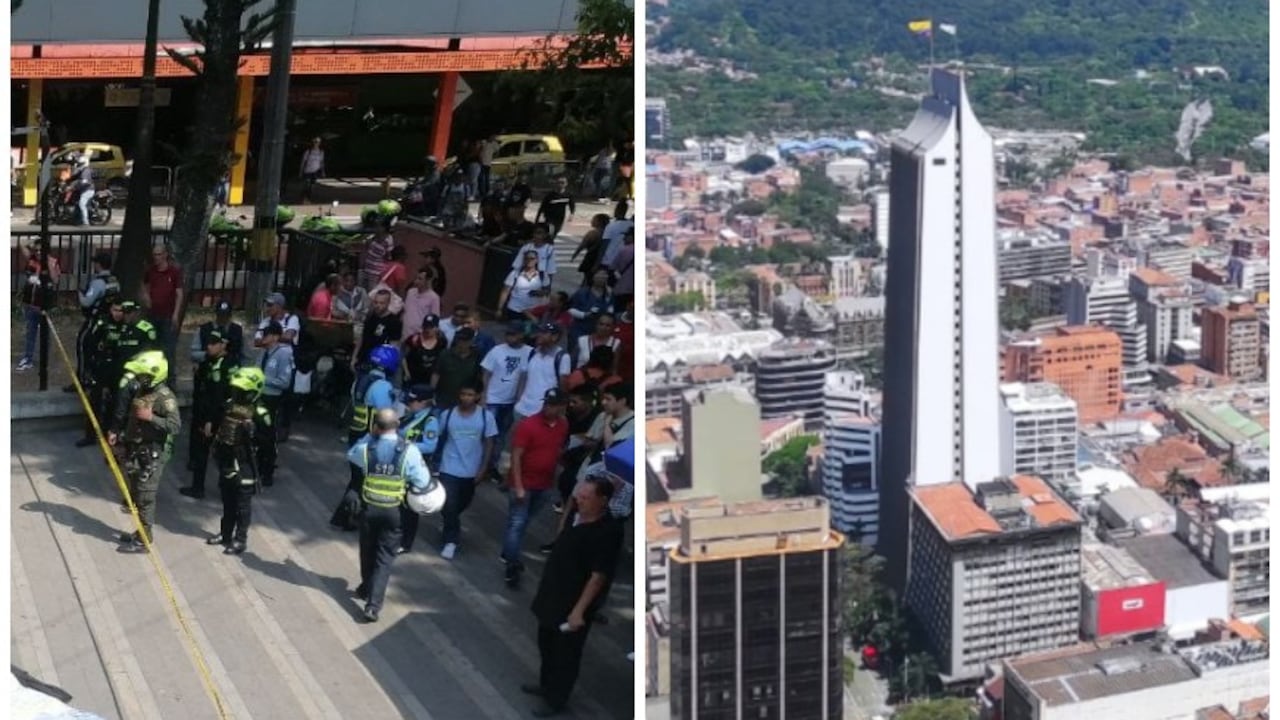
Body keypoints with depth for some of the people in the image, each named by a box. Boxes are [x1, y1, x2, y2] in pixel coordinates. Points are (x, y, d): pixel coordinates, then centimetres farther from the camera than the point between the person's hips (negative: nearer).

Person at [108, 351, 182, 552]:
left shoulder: (165, 397, -19)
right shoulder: (139, 391, 6)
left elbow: (176, 425, -26)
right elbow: (126, 415, 19)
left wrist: (151, 417, -32)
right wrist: (116, 432, 6)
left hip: (153, 454, -8)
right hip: (135, 449, 8)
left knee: (145, 496, -4)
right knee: (135, 493, 16)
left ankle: (144, 540, 4)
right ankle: (140, 532, 30)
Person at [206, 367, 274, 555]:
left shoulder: (259, 414, -19)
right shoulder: (229, 405, 2)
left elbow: (268, 443, -14)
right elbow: (219, 430, 16)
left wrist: (265, 468, -10)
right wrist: (217, 453, 20)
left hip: (245, 466, -7)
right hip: (226, 462, 7)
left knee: (242, 504, 2)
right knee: (227, 501, 18)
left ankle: (240, 540, 10)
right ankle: (225, 533, 32)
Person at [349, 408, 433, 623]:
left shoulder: (366, 449, -12)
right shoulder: (409, 451, -17)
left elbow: (351, 455, 12)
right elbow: (422, 482, -10)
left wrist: (370, 436, 7)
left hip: (369, 508, 2)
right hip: (394, 511, -1)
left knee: (368, 551, 22)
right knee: (385, 557, 4)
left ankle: (367, 588, 44)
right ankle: (373, 603, -6)